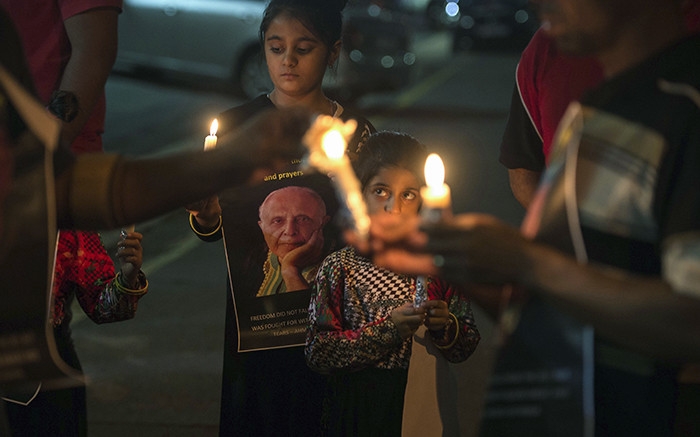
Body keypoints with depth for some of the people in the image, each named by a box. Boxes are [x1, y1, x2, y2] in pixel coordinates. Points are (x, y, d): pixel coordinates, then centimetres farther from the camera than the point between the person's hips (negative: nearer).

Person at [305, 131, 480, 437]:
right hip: (357, 408, -2)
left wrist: (447, 327, -18)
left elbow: (467, 348, 3)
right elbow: (316, 352, -15)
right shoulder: (338, 268, -8)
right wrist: (387, 331, -22)